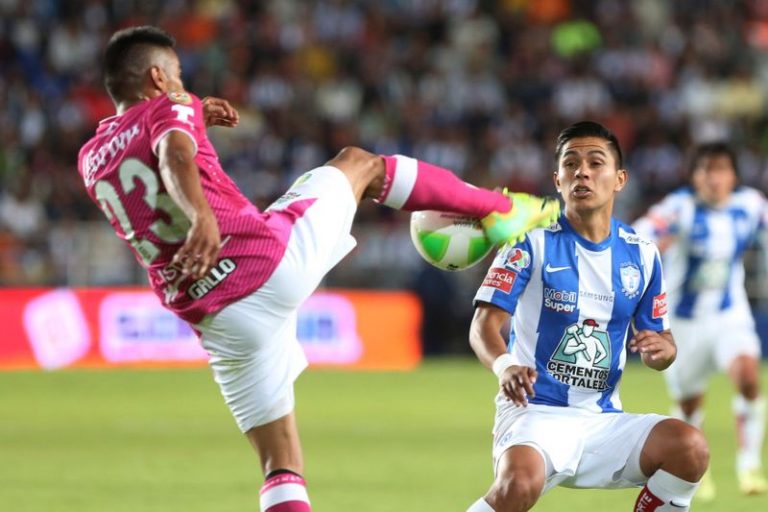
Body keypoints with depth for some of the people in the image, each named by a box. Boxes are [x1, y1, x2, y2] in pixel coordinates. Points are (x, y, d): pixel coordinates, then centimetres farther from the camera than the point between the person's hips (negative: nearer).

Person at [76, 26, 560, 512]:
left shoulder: (92, 159, 15)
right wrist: (203, 216, -44)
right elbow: (175, 159, -26)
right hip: (276, 258, -5)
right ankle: (500, 208, 30)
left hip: (221, 320, 5)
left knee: (281, 467, 13)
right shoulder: (170, 107, -2)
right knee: (357, 162, 22)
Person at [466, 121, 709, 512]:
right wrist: (505, 365, -34)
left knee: (689, 448, -23)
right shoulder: (532, 241, -3)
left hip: (604, 418, 4)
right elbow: (484, 324, -11)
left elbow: (659, 341, 17)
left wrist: (661, 348, -9)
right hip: (535, 413, -4)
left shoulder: (642, 254, 9)